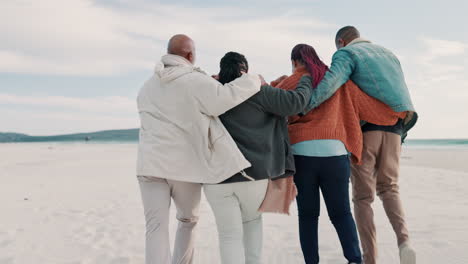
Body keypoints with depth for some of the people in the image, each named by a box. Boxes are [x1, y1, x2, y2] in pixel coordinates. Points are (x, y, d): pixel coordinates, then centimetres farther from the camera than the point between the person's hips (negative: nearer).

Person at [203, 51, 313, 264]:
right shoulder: (256, 91, -3)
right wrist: (306, 84, 13)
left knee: (230, 235, 7)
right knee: (252, 220, 25)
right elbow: (295, 103, -6)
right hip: (254, 172, 0)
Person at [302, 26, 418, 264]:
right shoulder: (389, 55, 27)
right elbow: (400, 95, 20)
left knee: (363, 195, 4)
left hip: (364, 128, -5)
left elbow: (331, 82, -18)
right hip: (393, 128, 5)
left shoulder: (347, 54, 4)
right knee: (388, 188, 18)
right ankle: (404, 241, -5)